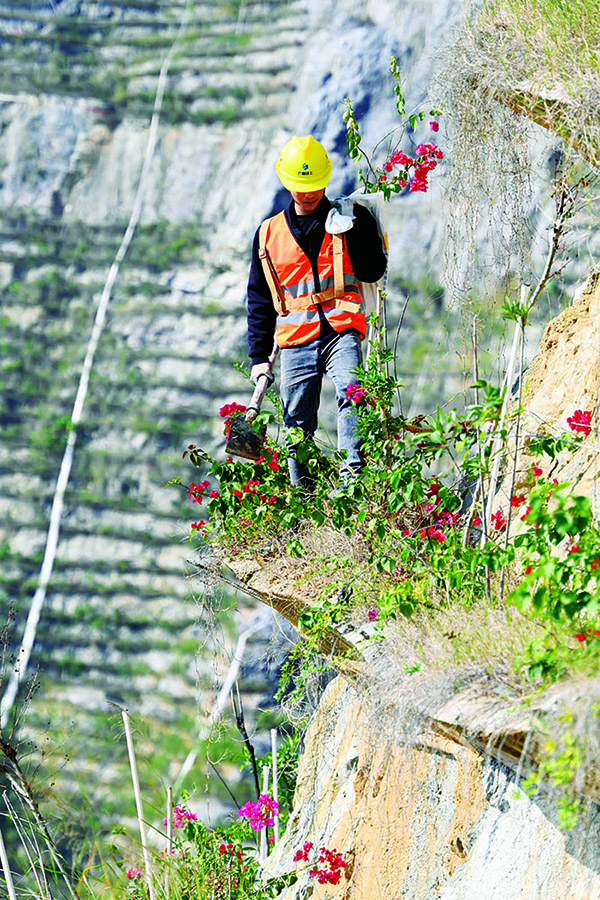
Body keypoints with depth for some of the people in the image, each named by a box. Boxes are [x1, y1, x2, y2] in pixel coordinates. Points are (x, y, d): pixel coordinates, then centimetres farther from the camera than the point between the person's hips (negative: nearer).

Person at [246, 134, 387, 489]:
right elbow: (260, 299, 19)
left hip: (341, 331, -3)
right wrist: (259, 356, 14)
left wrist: (351, 233, -11)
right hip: (295, 340, 3)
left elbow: (373, 271, 2)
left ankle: (352, 474, -38)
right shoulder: (269, 233, 16)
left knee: (351, 394, -29)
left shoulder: (351, 218, 9)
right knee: (297, 429, 2)